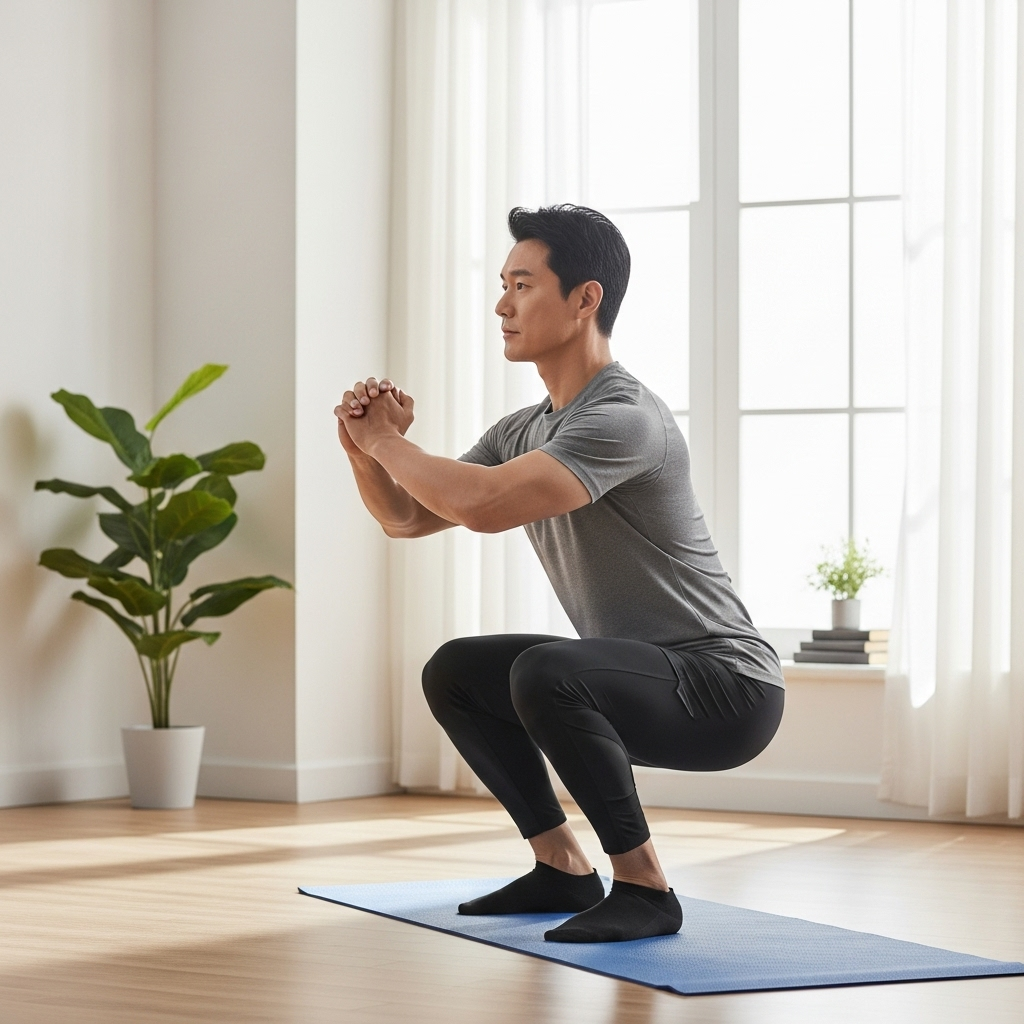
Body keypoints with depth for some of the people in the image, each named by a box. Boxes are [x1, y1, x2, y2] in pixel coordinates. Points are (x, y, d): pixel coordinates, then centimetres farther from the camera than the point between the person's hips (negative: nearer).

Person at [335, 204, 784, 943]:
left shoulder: (622, 420, -23)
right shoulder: (525, 431, 9)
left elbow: (482, 506, -35)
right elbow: (408, 518, 14)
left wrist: (389, 442, -18)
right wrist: (366, 449, -6)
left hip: (725, 688, -10)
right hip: (643, 679, 10)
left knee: (545, 673, -34)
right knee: (454, 674, 13)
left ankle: (643, 886, -18)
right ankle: (564, 868, 15)